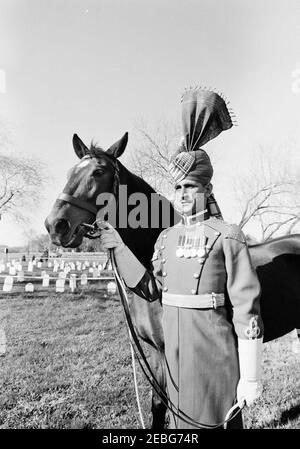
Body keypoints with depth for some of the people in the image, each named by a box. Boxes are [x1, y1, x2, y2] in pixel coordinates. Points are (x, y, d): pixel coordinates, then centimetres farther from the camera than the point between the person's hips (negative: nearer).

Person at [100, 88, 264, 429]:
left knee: (217, 420, 12)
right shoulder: (167, 238, 6)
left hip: (215, 354, -5)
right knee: (181, 419, 21)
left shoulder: (228, 236, -11)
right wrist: (118, 248, 1)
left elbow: (246, 310, -12)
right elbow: (152, 288, 6)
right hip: (175, 351, 6)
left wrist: (250, 377, -12)